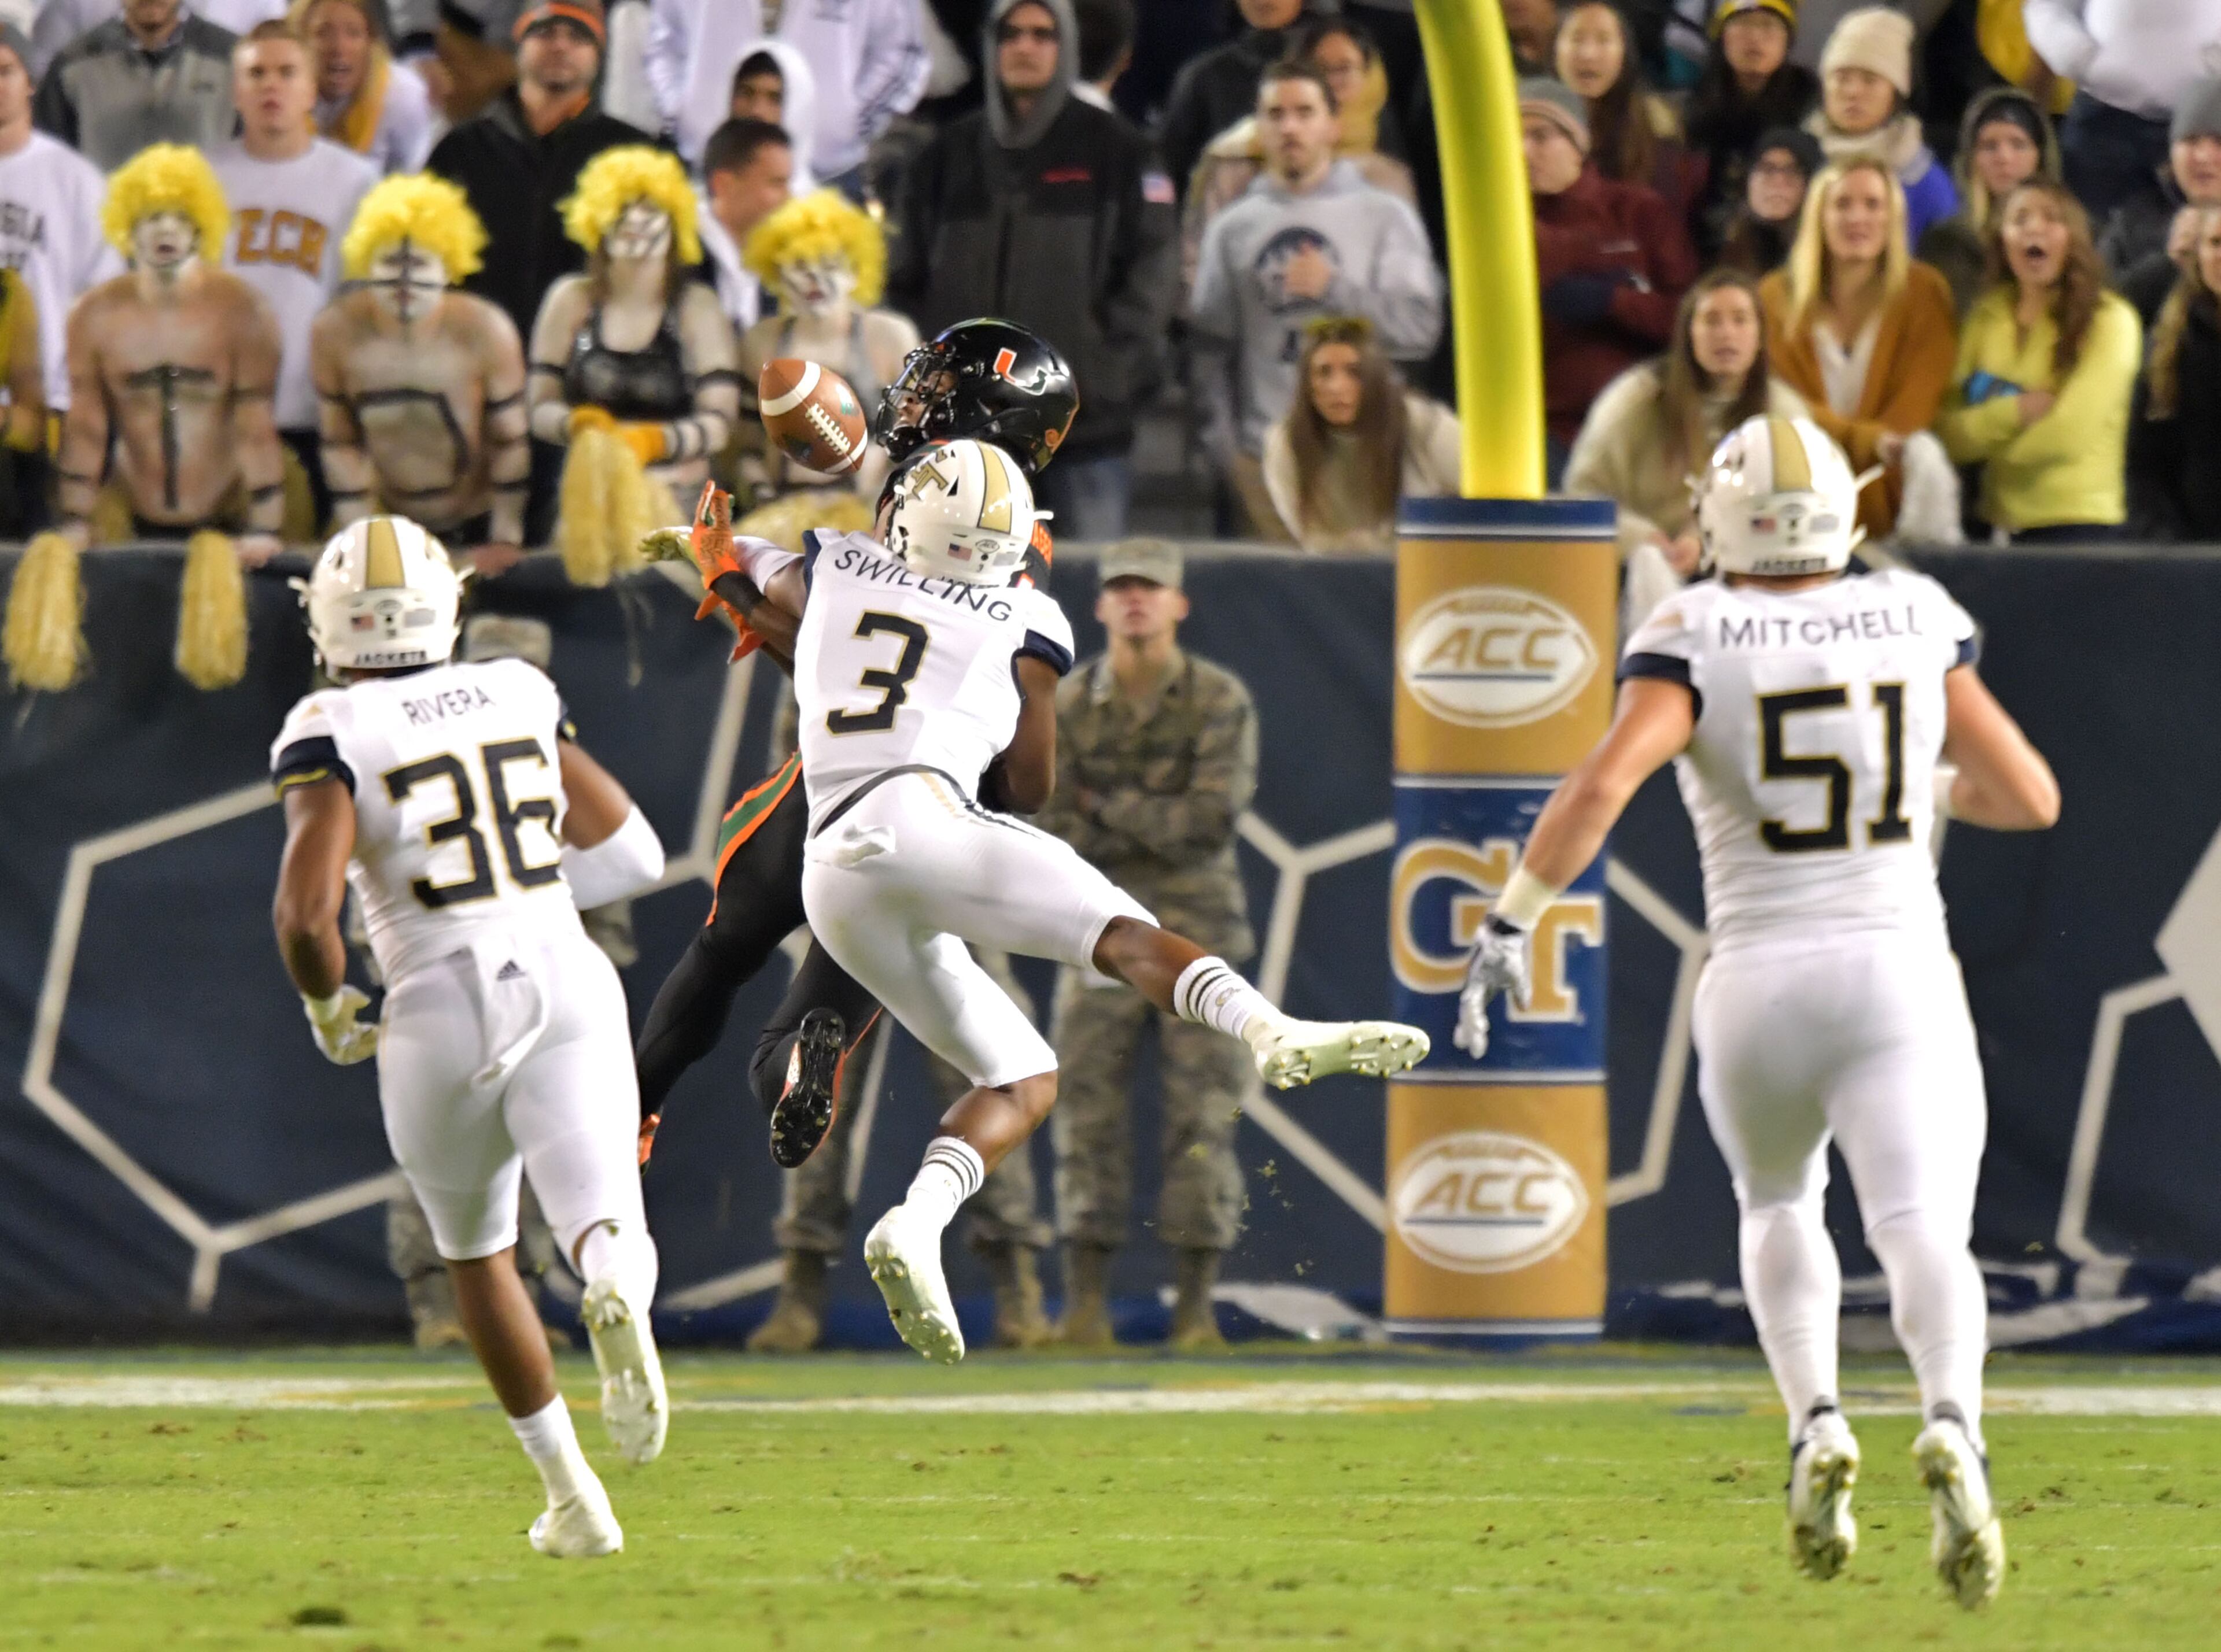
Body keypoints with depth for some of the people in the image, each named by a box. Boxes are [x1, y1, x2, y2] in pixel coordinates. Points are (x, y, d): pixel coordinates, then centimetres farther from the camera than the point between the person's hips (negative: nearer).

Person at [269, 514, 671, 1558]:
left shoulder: (332, 738, -4)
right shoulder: (520, 697, 11)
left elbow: (306, 909, -17)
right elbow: (633, 854, 17)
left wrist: (328, 1006, 3)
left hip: (443, 1020, -2)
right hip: (567, 985, 2)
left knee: (477, 1254, 24)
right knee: (608, 1240, -10)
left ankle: (571, 1496, 25)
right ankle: (617, 1298, -48)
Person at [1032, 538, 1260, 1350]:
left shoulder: (1219, 700, 0)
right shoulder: (1067, 706, 4)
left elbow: (1214, 816, -12)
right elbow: (1053, 833, -3)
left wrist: (1110, 808, -9)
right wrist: (1156, 825, -13)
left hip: (1198, 926, -1)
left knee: (1203, 1115, -3)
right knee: (1089, 1110, -2)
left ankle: (1196, 1306, 2)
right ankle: (1085, 1304, 2)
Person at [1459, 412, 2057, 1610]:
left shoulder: (1695, 644, -5)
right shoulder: (1915, 624, 4)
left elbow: (1601, 786, -21)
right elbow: (2032, 798, 8)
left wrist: (1508, 925, -14)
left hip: (1760, 988, 0)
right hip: (1903, 977, 0)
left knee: (1780, 1207, 26)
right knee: (1924, 1241, -8)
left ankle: (1817, 1425, 5)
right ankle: (1952, 1426, -39)